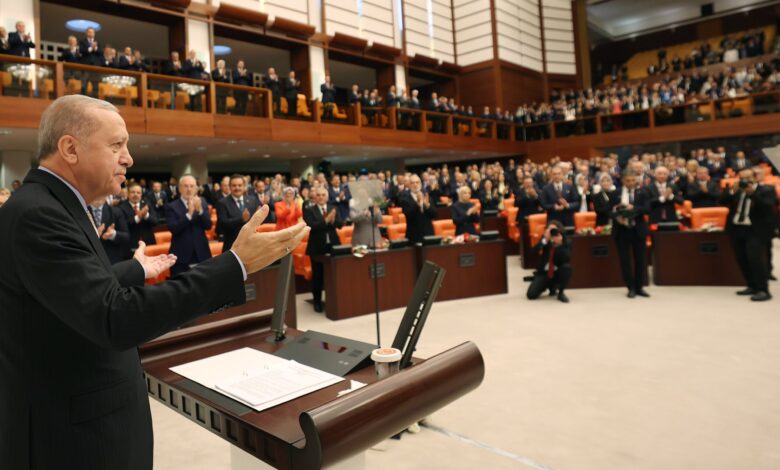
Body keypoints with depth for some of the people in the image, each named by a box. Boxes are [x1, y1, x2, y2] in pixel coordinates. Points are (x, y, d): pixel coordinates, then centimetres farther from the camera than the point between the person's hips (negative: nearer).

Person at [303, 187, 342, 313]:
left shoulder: (333, 208, 8)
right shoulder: (309, 210, -2)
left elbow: (340, 224, -3)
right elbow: (311, 226, -17)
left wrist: (332, 220, -23)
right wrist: (326, 220, -26)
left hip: (333, 246, 3)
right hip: (317, 247, -3)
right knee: (318, 275, 4)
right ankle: (317, 302, 16)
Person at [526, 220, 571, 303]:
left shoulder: (566, 242, -8)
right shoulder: (544, 239, -3)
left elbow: (567, 259, -24)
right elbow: (534, 251, -19)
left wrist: (559, 244, -34)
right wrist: (545, 239, -29)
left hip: (558, 272, -1)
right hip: (544, 272, 1)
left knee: (567, 267, -36)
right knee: (531, 294, -16)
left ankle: (561, 292, -11)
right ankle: (551, 287, 17)